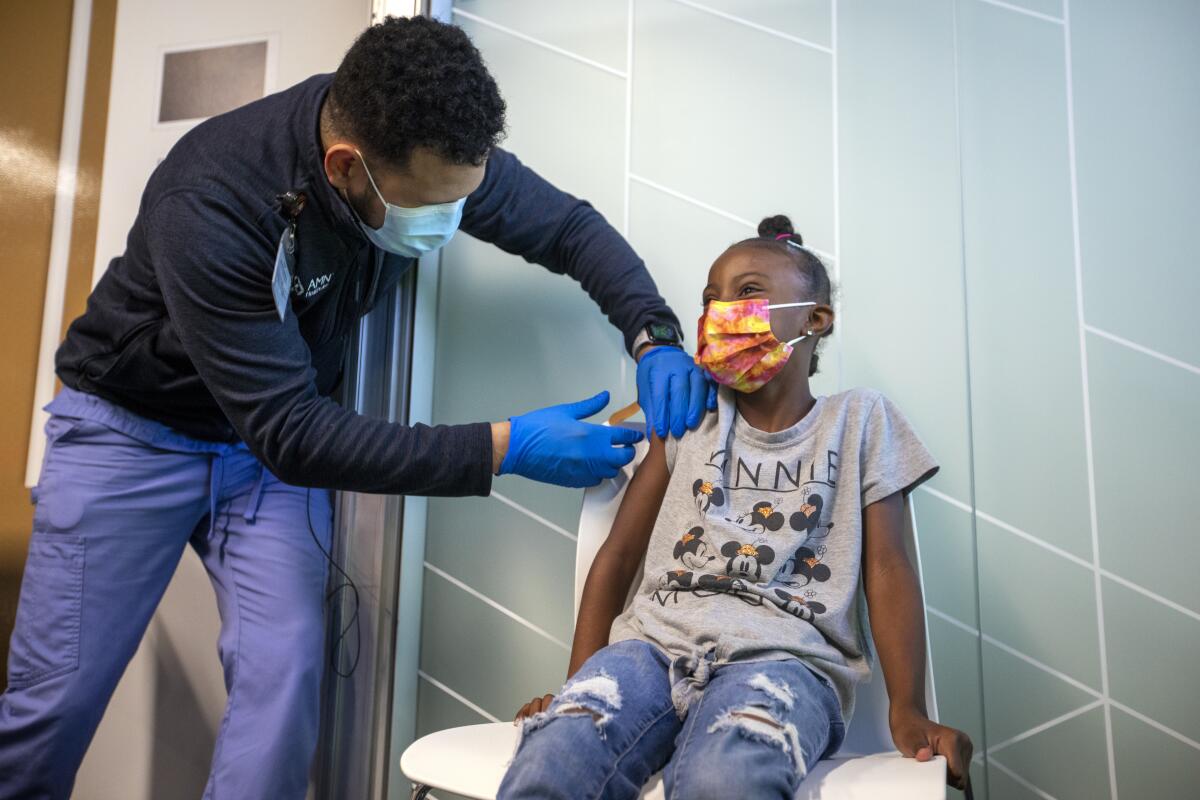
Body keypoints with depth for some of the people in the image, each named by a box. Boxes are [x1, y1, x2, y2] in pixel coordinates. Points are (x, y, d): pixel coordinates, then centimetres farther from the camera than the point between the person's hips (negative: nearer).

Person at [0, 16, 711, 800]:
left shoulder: (437, 153, -19)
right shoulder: (209, 201, -34)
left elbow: (572, 226, -5)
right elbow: (289, 433, -33)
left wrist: (655, 338, -23)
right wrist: (504, 447, -34)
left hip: (281, 433, 4)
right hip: (137, 427, -3)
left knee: (284, 678, -12)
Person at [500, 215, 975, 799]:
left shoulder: (859, 419, 13)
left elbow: (886, 565, 7)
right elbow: (619, 555, 14)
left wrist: (908, 711, -6)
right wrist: (578, 685, 4)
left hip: (783, 656, -1)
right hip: (656, 641, 2)